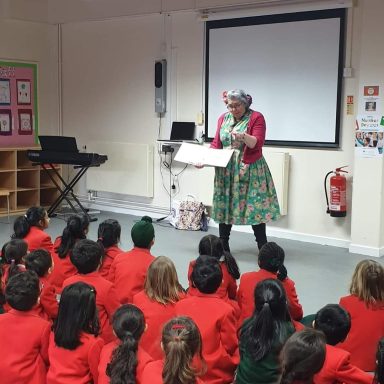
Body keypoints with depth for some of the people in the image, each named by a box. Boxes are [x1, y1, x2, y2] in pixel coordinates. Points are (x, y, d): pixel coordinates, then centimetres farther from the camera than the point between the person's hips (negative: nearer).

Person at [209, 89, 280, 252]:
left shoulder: (256, 118, -4)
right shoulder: (223, 118, 11)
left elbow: (257, 143, -14)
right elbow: (216, 144, 10)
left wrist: (243, 136, -32)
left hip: (249, 171, -4)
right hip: (226, 171, 5)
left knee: (255, 208, -5)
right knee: (224, 206, 4)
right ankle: (223, 247, 13)